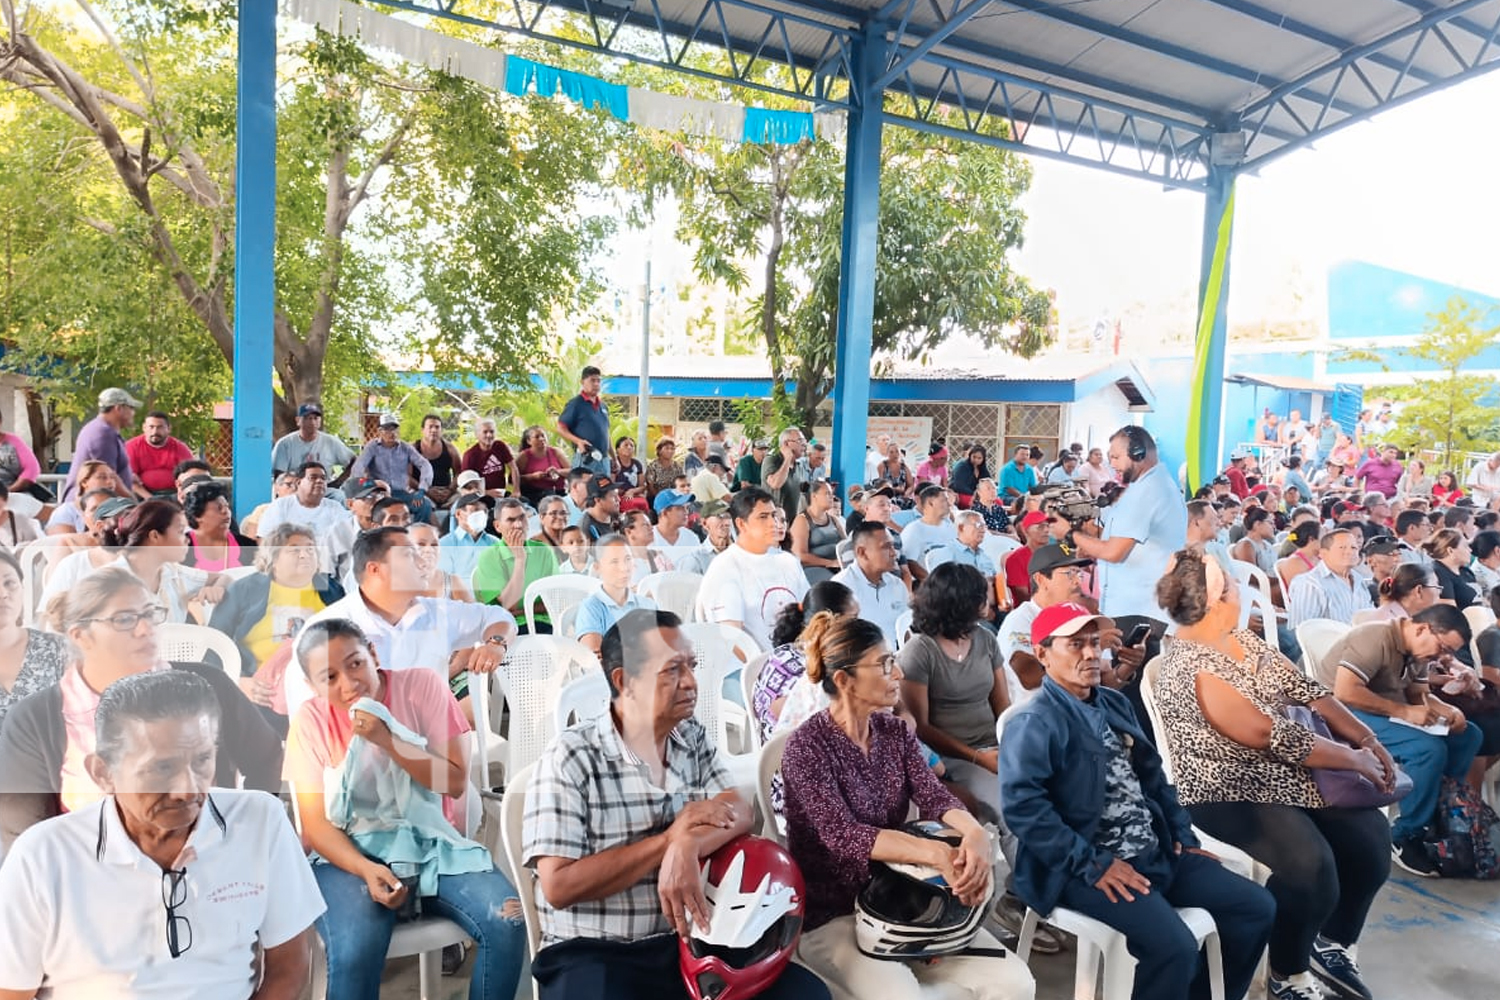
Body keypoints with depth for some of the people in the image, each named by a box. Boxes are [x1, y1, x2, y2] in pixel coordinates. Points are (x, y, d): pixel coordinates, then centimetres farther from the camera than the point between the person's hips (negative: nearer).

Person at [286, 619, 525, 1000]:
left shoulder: (422, 687, -6)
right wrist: (367, 870, -23)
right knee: (355, 950, -32)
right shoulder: (310, 720, -4)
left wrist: (386, 740, -20)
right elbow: (316, 824, -5)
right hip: (351, 853, 0)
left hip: (432, 841, 1)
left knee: (508, 922, -22)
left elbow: (454, 781, -10)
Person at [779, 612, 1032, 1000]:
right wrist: (938, 854, -35)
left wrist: (974, 833, -30)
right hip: (831, 916, -5)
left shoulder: (895, 731, 5)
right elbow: (842, 834, -25)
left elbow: (933, 796, -7)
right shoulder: (807, 747, -14)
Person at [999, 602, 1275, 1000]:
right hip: (1089, 867, -9)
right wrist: (1091, 865, -22)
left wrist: (1182, 835, 10)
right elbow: (1021, 805, -24)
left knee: (1257, 907, 6)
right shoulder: (1034, 723, -15)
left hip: (1156, 851, 9)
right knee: (1175, 947, -27)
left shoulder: (1115, 703, 14)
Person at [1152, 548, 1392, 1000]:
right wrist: (1355, 759, -15)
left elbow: (1307, 690, 9)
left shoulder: (1241, 639, 7)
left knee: (1371, 834, -4)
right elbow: (1270, 734, -24)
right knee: (1309, 866, -27)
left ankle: (1334, 944, 19)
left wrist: (1367, 737, -2)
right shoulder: (1191, 666, -23)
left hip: (1287, 774, 9)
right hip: (1229, 794, -9)